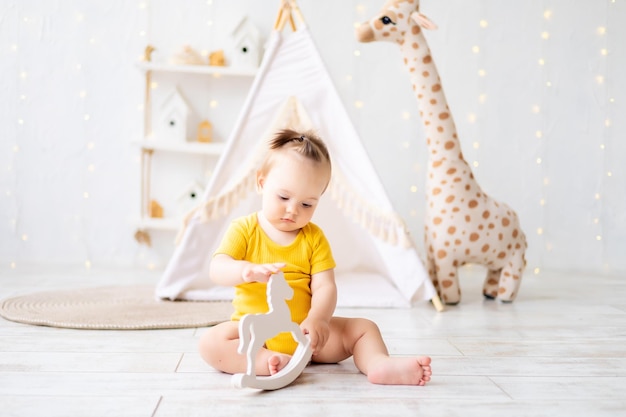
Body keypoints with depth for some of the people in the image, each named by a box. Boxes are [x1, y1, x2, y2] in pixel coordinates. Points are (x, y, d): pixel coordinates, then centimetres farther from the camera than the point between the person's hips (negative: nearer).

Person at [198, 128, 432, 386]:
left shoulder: (314, 238, 4)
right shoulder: (244, 229, -1)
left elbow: (325, 286, -5)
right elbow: (217, 269, -14)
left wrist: (317, 319, -26)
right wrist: (247, 270, -37)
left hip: (303, 333, 2)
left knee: (364, 328, -9)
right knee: (210, 343, -29)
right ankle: (271, 362, -38)